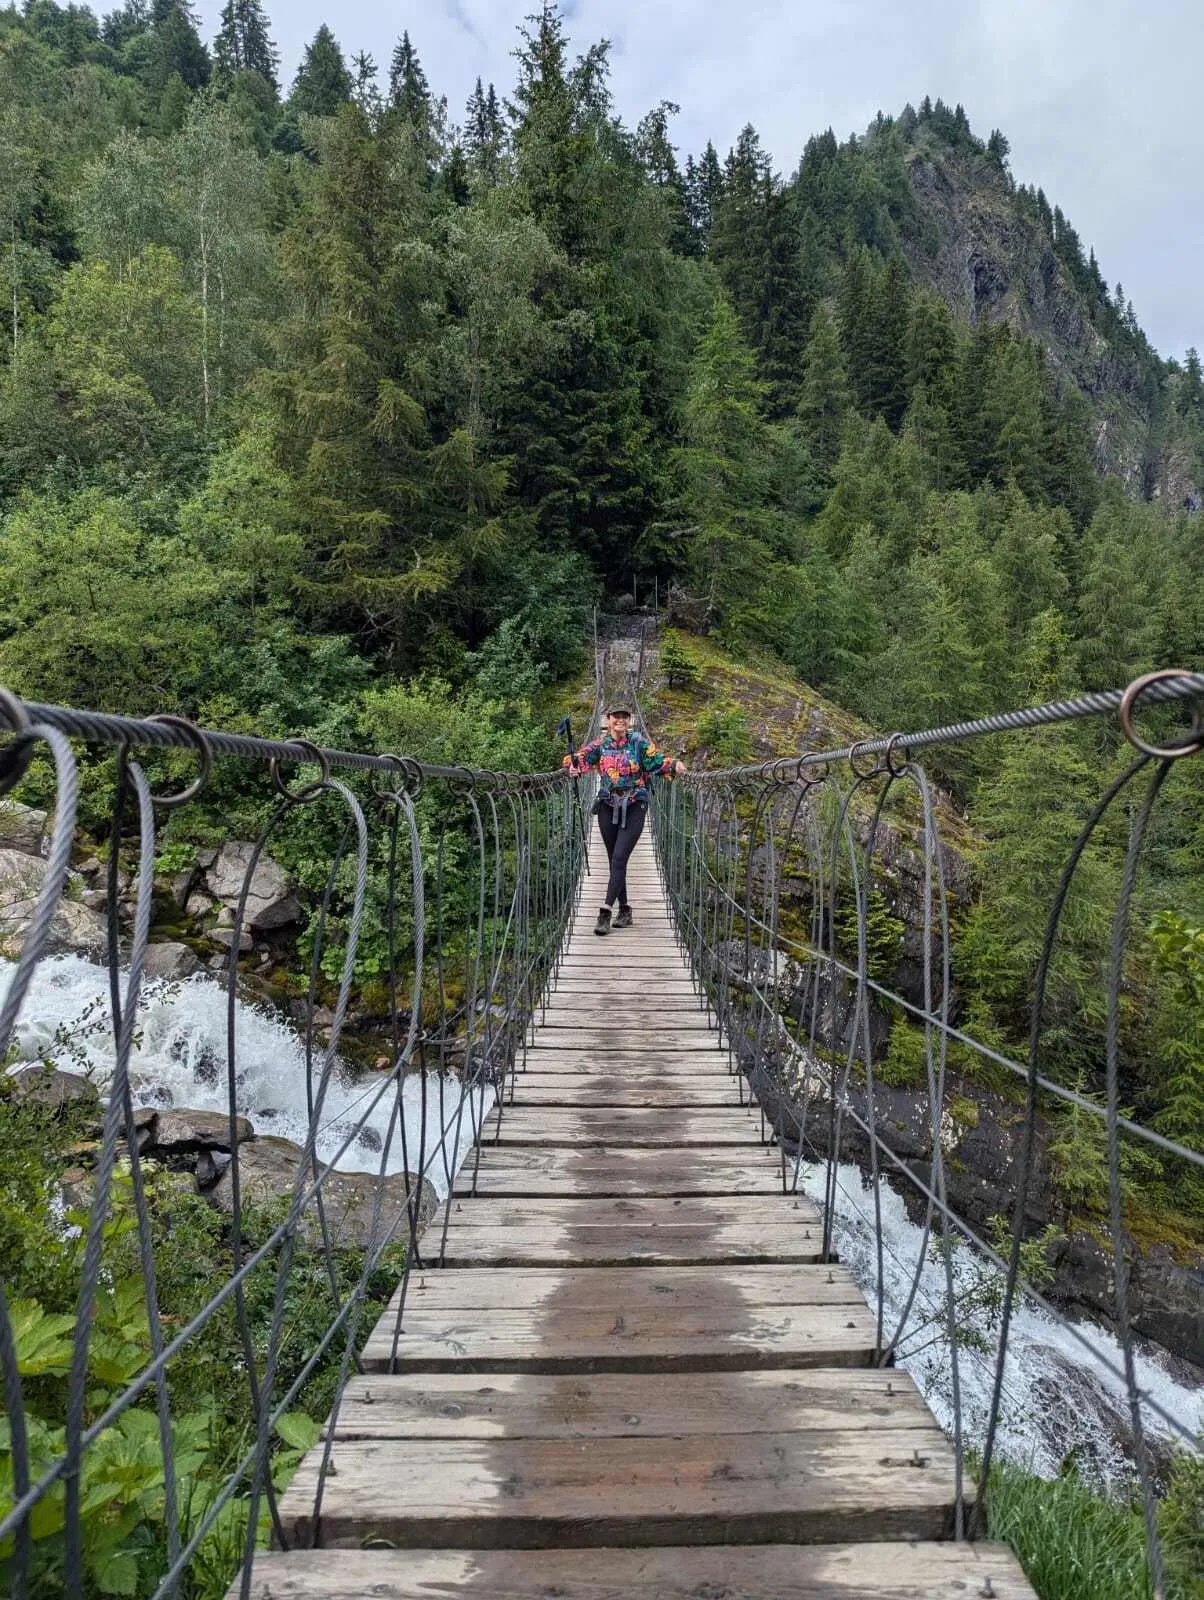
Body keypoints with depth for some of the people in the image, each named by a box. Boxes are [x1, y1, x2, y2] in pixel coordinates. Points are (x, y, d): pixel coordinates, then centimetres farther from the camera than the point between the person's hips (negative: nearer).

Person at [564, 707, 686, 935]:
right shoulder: (599, 744, 4)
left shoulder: (639, 742, -1)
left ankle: (605, 911, -16)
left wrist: (674, 765, -28)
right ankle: (624, 910, 21)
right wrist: (574, 767, -30)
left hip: (634, 807, -3)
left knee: (619, 859, -13)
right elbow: (582, 758, -7)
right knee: (614, 860, 9)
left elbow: (657, 761, -8)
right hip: (608, 807, 3)